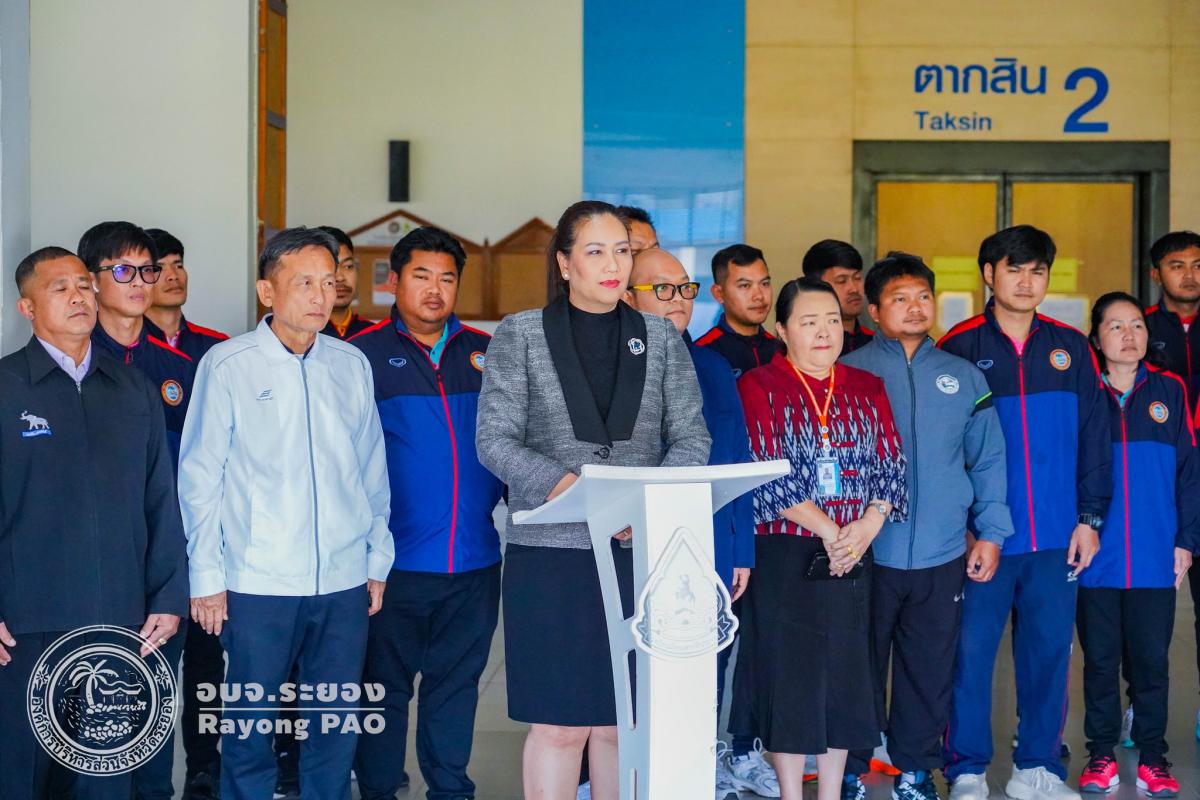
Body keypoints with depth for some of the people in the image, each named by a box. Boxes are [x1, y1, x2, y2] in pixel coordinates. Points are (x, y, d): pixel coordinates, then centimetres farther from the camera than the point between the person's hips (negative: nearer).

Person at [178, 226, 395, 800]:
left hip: (344, 582, 3)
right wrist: (206, 577, -2)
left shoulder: (352, 364, 8)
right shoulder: (227, 365, -2)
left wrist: (377, 559, 13)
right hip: (257, 583, -3)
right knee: (250, 726, 5)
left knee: (336, 727, 10)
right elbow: (199, 477, 0)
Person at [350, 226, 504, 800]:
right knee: (385, 684, 8)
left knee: (457, 682, 13)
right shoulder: (364, 355, -2)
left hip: (474, 559, 3)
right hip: (396, 559, -3)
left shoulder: (486, 353, 9)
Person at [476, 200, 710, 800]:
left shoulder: (662, 339, 10)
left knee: (622, 722, 6)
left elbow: (692, 437, 5)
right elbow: (494, 440, -4)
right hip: (549, 550, -2)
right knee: (559, 724, -1)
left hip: (639, 552, 2)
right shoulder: (520, 334, 3)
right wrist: (570, 486, -19)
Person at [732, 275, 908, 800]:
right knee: (788, 675, 0)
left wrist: (867, 525, -11)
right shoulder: (758, 387, -3)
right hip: (783, 554, -4)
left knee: (845, 676, 8)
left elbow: (891, 465, 5)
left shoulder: (867, 389, 11)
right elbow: (767, 473, -11)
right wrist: (825, 528, -13)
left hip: (853, 556, 4)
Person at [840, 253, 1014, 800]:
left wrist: (990, 532, 5)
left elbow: (988, 459, 12)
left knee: (930, 670, 11)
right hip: (867, 553, -3)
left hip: (943, 555, 3)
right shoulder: (847, 374, 0)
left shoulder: (965, 377, 10)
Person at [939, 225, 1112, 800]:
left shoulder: (1070, 348, 9)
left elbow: (1094, 437, 10)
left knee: (1049, 650, 8)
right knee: (972, 651, 0)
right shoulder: (959, 348, 0)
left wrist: (1090, 518, 4)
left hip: (1057, 537, 3)